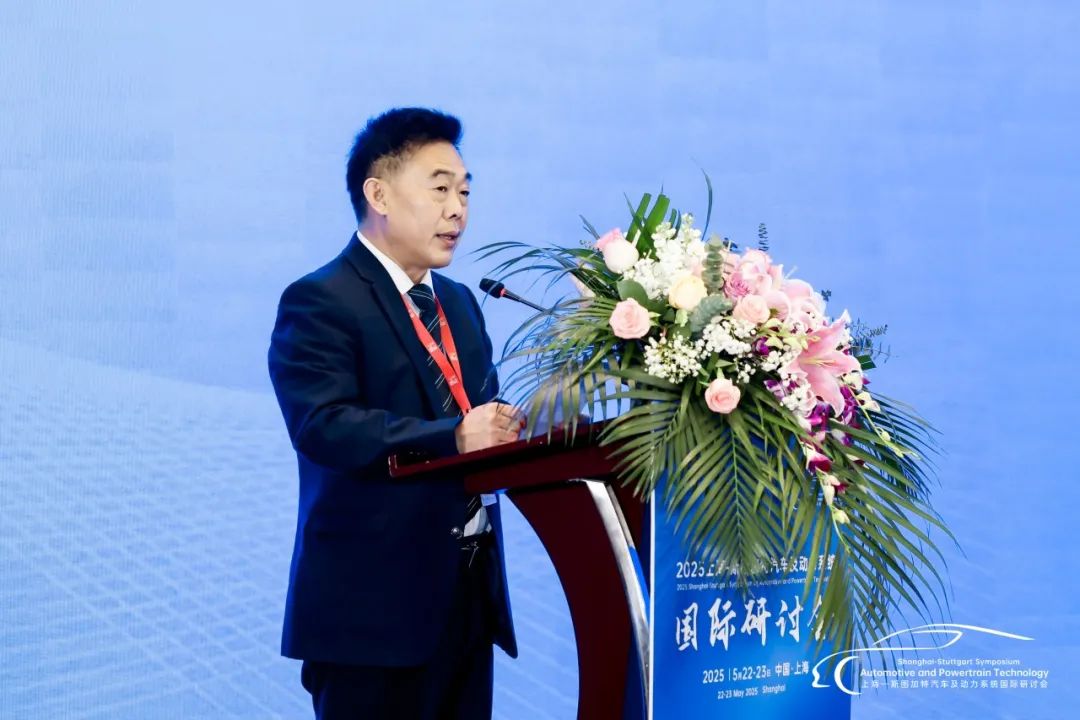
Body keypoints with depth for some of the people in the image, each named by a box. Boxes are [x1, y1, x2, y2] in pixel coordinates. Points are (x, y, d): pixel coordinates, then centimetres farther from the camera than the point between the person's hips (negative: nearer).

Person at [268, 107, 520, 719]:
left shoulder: (459, 304, 20)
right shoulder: (320, 302, -8)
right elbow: (322, 425, -21)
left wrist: (507, 433, -5)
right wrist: (452, 437, -29)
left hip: (469, 593, 8)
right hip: (374, 600, -8)